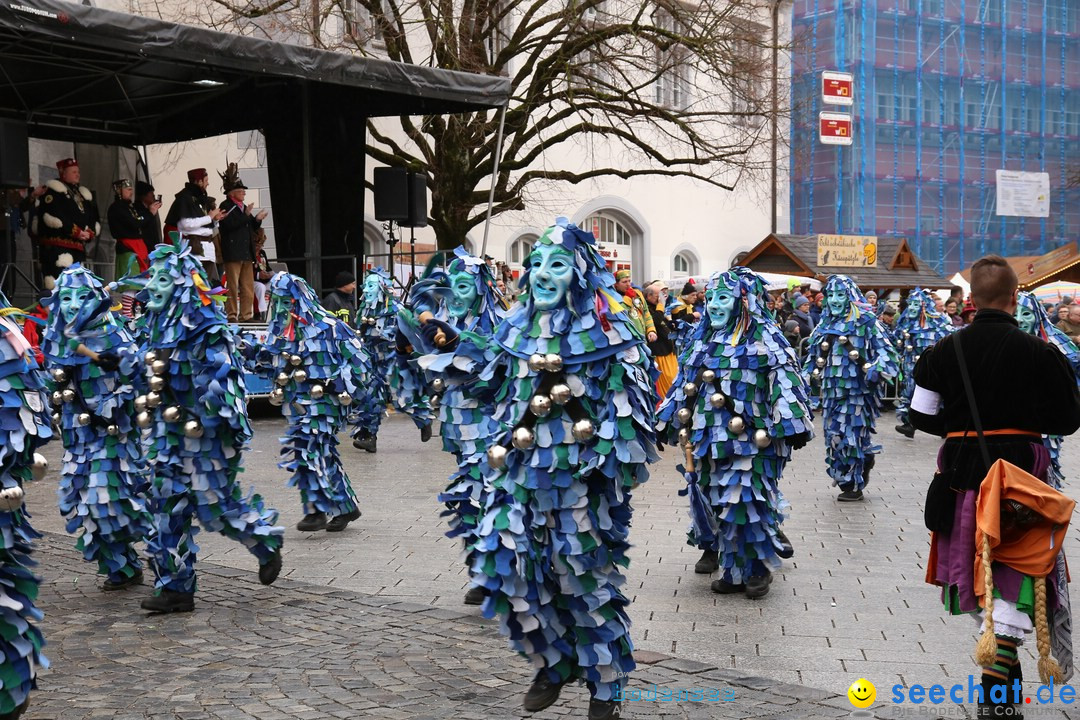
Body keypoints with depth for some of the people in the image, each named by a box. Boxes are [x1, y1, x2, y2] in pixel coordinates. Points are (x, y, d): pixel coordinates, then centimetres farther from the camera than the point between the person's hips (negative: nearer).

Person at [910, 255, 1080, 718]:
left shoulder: (945, 351, -3)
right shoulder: (1040, 354, -10)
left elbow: (922, 415, 2)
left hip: (962, 471, 3)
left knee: (979, 569, 20)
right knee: (1014, 575, 0)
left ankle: (1001, 659, 37)